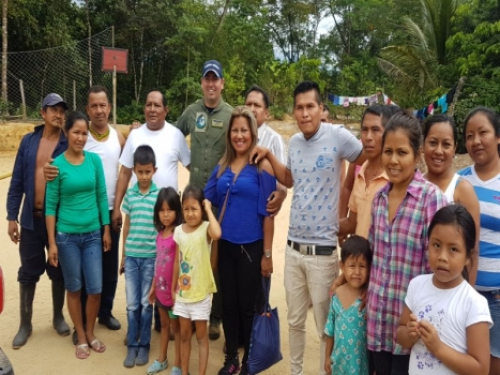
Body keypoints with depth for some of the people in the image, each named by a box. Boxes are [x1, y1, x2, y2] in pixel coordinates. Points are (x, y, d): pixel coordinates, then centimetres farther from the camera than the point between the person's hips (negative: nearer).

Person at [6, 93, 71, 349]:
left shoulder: (69, 145, -5)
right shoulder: (28, 141, 1)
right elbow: (17, 181, 2)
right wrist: (12, 216, -1)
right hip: (31, 218, 2)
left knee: (58, 271, 12)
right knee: (28, 272, 10)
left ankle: (58, 317, 30)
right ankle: (25, 323, 25)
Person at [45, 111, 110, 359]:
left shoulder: (94, 160, -1)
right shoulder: (58, 165, -9)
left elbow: (102, 196, 5)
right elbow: (51, 205, -6)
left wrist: (106, 230, 5)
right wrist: (52, 242, -7)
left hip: (92, 234, 2)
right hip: (67, 236, -2)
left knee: (96, 288, 4)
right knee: (74, 288, 10)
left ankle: (91, 333, 27)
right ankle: (81, 337, 27)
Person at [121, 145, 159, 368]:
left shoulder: (160, 195, -5)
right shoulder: (129, 195, 3)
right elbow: (126, 226, 10)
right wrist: (123, 256, 11)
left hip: (151, 256, -2)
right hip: (131, 256, 2)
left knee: (146, 303, 8)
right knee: (132, 304, 8)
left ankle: (144, 345, 21)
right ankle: (132, 346, 19)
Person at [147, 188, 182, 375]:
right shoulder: (160, 234, 4)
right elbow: (158, 263, 11)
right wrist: (153, 287, 15)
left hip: (174, 290, -7)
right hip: (161, 289, 7)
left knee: (176, 327, 9)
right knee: (164, 324, 22)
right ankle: (161, 359, 38)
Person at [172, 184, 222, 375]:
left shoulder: (206, 228, -13)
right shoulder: (179, 230, 1)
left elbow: (217, 234, -39)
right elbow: (177, 262, 8)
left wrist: (209, 210, -26)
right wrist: (173, 288, 11)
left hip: (201, 292, -4)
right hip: (183, 292, 5)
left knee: (201, 335, 8)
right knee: (184, 335, 16)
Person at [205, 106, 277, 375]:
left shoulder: (262, 167, -8)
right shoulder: (222, 166, 6)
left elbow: (267, 213, -9)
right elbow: (207, 202, 13)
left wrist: (267, 254, -10)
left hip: (251, 247, -4)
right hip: (225, 246, 4)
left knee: (248, 306, 8)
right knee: (228, 304, 13)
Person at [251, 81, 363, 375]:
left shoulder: (337, 136, -12)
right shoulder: (294, 142, 7)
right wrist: (268, 155, 8)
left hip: (323, 249, -5)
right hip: (293, 247, 6)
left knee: (326, 326, 10)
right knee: (295, 321, 20)